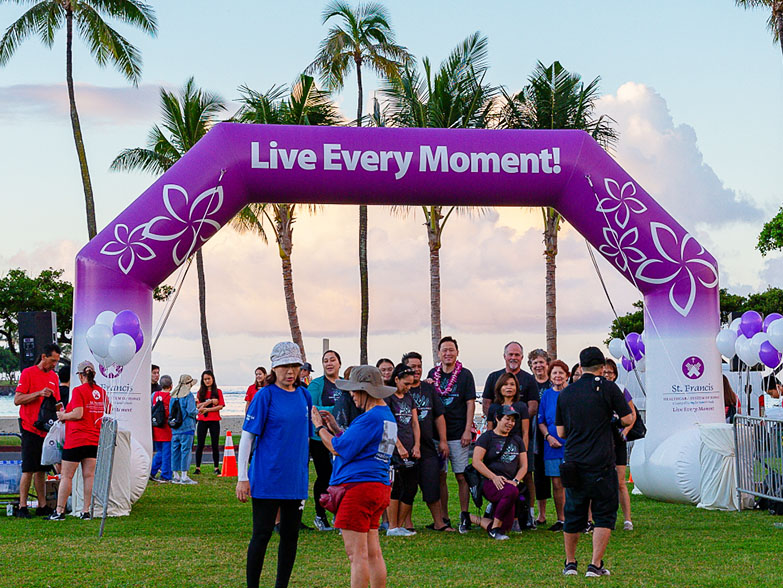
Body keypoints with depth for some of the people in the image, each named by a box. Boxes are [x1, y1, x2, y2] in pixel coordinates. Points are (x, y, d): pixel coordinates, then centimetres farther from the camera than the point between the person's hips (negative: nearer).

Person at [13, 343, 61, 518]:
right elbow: (17, 400, -9)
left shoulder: (54, 377, 14)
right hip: (30, 428, -6)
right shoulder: (28, 373, -4)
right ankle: (22, 507, -3)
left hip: (45, 429, 6)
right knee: (28, 469, -7)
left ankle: (42, 506, 11)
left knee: (41, 469, 8)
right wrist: (39, 393, -19)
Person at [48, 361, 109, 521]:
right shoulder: (102, 392, 8)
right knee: (89, 475, 6)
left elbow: (78, 414, -17)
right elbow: (107, 415, 14)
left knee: (66, 476, 0)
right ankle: (86, 511, 5)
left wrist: (63, 416, -1)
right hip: (95, 439, 6)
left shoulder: (78, 390, -10)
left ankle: (59, 511, 1)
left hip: (76, 439, -6)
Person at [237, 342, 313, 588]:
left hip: (295, 479, 5)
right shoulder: (265, 396, -8)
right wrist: (242, 478, -12)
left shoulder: (304, 395, 8)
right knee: (262, 535, -2)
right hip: (267, 478, -5)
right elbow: (247, 436, -8)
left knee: (291, 536, 9)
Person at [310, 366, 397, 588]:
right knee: (373, 553, 12)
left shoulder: (370, 418, -16)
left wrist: (319, 426, 1)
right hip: (378, 486, 10)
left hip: (359, 485, -10)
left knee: (357, 554, -7)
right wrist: (334, 426, 19)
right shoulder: (387, 415, 16)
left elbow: (339, 449, -13)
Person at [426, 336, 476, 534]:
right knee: (440, 477, 3)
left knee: (461, 476, -4)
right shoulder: (432, 374, 11)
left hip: (458, 434, -3)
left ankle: (464, 516, 1)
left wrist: (467, 430, -8)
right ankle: (443, 518, 8)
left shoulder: (465, 374, 1)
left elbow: (470, 403, 0)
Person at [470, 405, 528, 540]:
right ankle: (494, 528, -22)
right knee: (511, 491, -39)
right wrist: (494, 477, -17)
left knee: (505, 528, -7)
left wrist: (515, 481, -4)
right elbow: (476, 462, -7)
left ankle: (475, 520, 20)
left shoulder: (517, 440, 19)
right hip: (490, 483, -5)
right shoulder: (487, 437, 3)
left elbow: (523, 465, 15)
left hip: (511, 483, 5)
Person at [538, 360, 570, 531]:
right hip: (552, 446, 3)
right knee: (557, 484, 5)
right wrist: (548, 436, -4)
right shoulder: (547, 395, 10)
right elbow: (541, 421, 13)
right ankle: (560, 519, 14)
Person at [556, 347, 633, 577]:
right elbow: (627, 419, -1)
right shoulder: (608, 388, -4)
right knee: (604, 514, 5)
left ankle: (570, 563, 21)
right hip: (601, 463, -4)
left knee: (573, 514, 14)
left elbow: (561, 432, 11)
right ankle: (596, 565, -2)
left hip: (573, 462, 4)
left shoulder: (565, 393, 7)